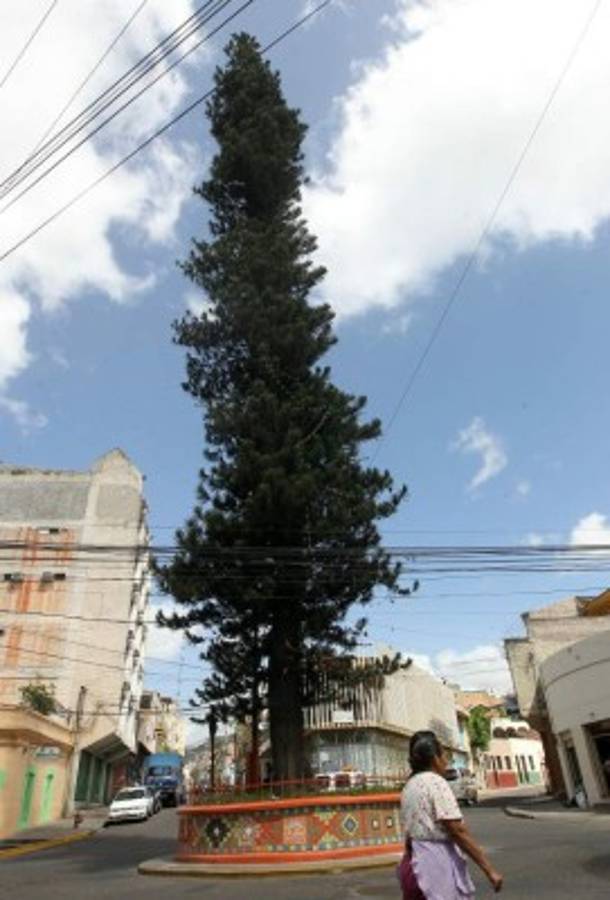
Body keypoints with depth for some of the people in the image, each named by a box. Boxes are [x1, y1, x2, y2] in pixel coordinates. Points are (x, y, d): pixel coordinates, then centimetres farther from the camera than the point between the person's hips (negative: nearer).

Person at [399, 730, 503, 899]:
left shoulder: (409, 786, 12)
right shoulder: (436, 783, -15)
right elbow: (459, 832, -19)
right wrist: (489, 870, -16)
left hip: (416, 863, 8)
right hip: (437, 865, -8)